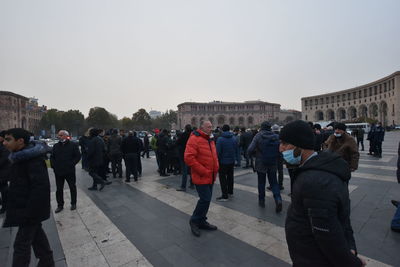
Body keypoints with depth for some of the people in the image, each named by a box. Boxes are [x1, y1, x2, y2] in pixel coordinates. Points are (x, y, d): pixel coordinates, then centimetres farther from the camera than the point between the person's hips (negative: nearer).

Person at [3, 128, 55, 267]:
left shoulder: (33, 159, -24)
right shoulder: (19, 157, 7)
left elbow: (40, 187, -27)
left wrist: (29, 212, -24)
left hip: (31, 208, -9)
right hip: (24, 206, 9)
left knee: (22, 243, 1)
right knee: (36, 234, 21)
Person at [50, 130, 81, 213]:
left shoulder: (73, 145, -4)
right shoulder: (56, 146, 9)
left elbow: (78, 156, -6)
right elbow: (52, 157, 13)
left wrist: (71, 164, -14)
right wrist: (53, 165, -1)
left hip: (70, 171, -3)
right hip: (58, 172, 4)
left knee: (72, 188, 9)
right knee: (59, 189, 10)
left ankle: (73, 204, 24)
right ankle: (60, 205, 24)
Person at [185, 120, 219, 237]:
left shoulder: (210, 140, 13)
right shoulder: (194, 139, -16)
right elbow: (188, 158, -25)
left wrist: (215, 168, 8)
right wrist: (203, 171, -21)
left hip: (210, 177, 9)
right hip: (201, 177, -9)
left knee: (206, 199, 16)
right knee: (205, 199, -6)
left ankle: (202, 221, 34)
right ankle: (194, 220, 18)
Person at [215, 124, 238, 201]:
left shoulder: (220, 139, -16)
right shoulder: (234, 139, 1)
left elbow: (218, 152, -16)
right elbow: (236, 150, 7)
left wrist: (218, 160, -3)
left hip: (223, 161, -6)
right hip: (232, 161, 6)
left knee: (223, 178, 2)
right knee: (230, 176, 19)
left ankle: (225, 196, 4)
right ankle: (230, 192, 31)